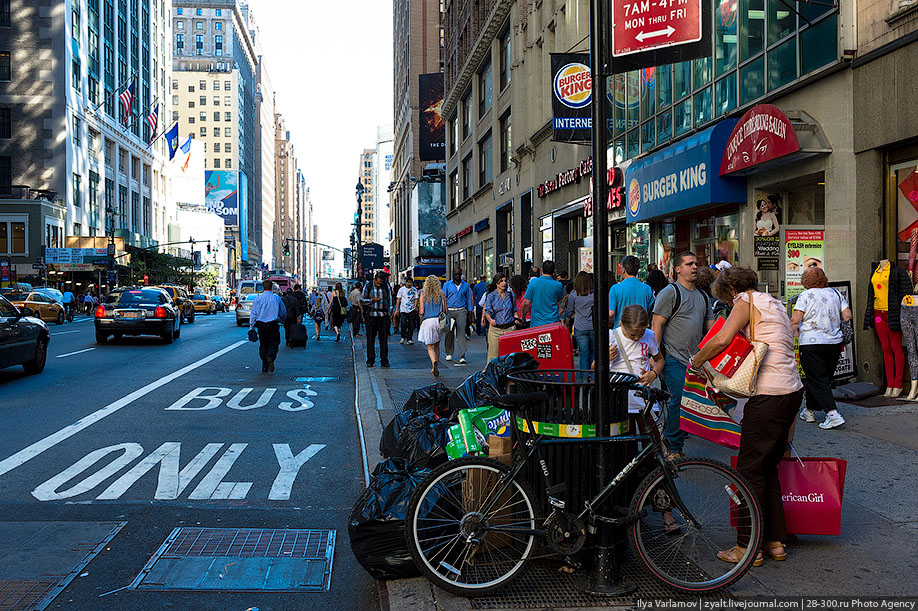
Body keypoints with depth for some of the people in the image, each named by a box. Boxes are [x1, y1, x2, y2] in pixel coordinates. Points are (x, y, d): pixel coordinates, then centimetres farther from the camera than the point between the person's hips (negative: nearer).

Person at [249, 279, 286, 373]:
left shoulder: (258, 298, 2)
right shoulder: (276, 298, 0)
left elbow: (253, 313, 3)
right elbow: (284, 312, 9)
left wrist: (251, 326, 7)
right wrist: (281, 320, 29)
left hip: (261, 324, 2)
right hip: (273, 324, -2)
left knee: (263, 345, 10)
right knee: (273, 344, 3)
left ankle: (264, 367, 9)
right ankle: (270, 357, -27)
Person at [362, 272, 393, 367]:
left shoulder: (386, 286, 6)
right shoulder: (368, 286, 2)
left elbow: (390, 299, 13)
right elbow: (362, 300, 6)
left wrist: (389, 312, 7)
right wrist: (372, 300, -10)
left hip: (384, 315, 1)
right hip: (371, 315, -1)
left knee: (384, 338, 1)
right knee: (370, 338, 0)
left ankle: (384, 360, 7)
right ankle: (370, 360, 7)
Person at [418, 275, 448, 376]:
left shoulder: (423, 295, 0)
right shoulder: (441, 294, 5)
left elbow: (421, 311, -3)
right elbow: (445, 310, 4)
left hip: (428, 321, -2)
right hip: (439, 321, 2)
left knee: (430, 347, 0)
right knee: (437, 345, 17)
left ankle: (434, 362, -28)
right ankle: (435, 368, 22)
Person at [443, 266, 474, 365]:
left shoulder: (466, 285, 9)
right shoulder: (447, 285, 6)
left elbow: (469, 299, 14)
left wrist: (470, 312, 9)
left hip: (461, 311, 0)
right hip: (449, 311, 1)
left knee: (461, 333, -10)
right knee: (449, 333, 8)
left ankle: (461, 357, -15)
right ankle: (449, 353, 25)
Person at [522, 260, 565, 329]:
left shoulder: (533, 282, -6)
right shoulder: (558, 285, -4)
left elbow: (526, 303, -4)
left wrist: (523, 318, 8)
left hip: (536, 323, 0)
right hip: (553, 323, 0)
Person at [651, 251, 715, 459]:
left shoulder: (703, 296, 18)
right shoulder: (670, 292, -5)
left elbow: (711, 328, 21)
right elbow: (657, 325, -10)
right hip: (675, 360, -7)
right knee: (677, 401, -8)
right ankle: (674, 449, 2)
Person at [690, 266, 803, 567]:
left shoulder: (747, 301, -6)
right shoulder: (775, 304, 21)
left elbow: (721, 340, -19)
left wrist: (695, 361, -3)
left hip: (769, 395, -9)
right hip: (792, 391, 9)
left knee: (750, 469, 0)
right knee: (768, 467, 17)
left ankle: (747, 547, 6)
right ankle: (775, 542, 22)